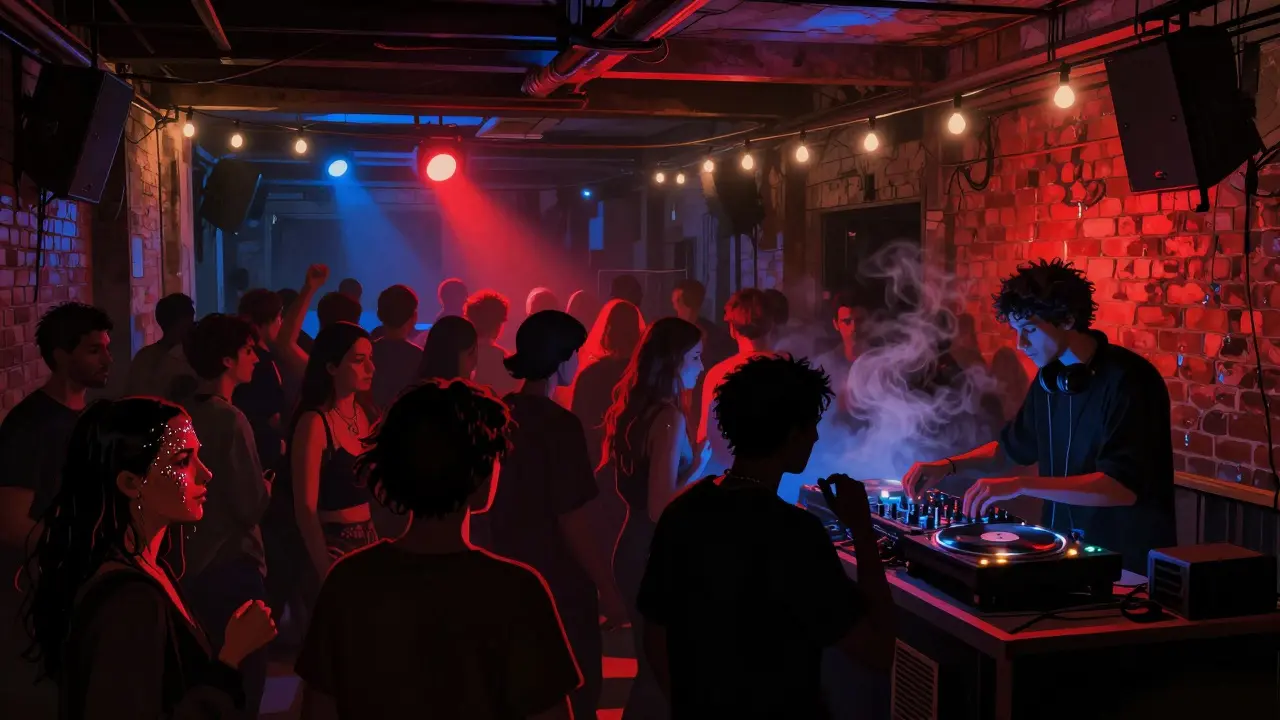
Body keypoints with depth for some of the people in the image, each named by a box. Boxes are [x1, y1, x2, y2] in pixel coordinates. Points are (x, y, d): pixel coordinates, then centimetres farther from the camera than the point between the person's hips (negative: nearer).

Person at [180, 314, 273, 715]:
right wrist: (268, 483, 0)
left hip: (191, 565, 8)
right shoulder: (230, 420, -19)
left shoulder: (185, 415, 4)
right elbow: (252, 506, -18)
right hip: (231, 567, -8)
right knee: (241, 684, 3)